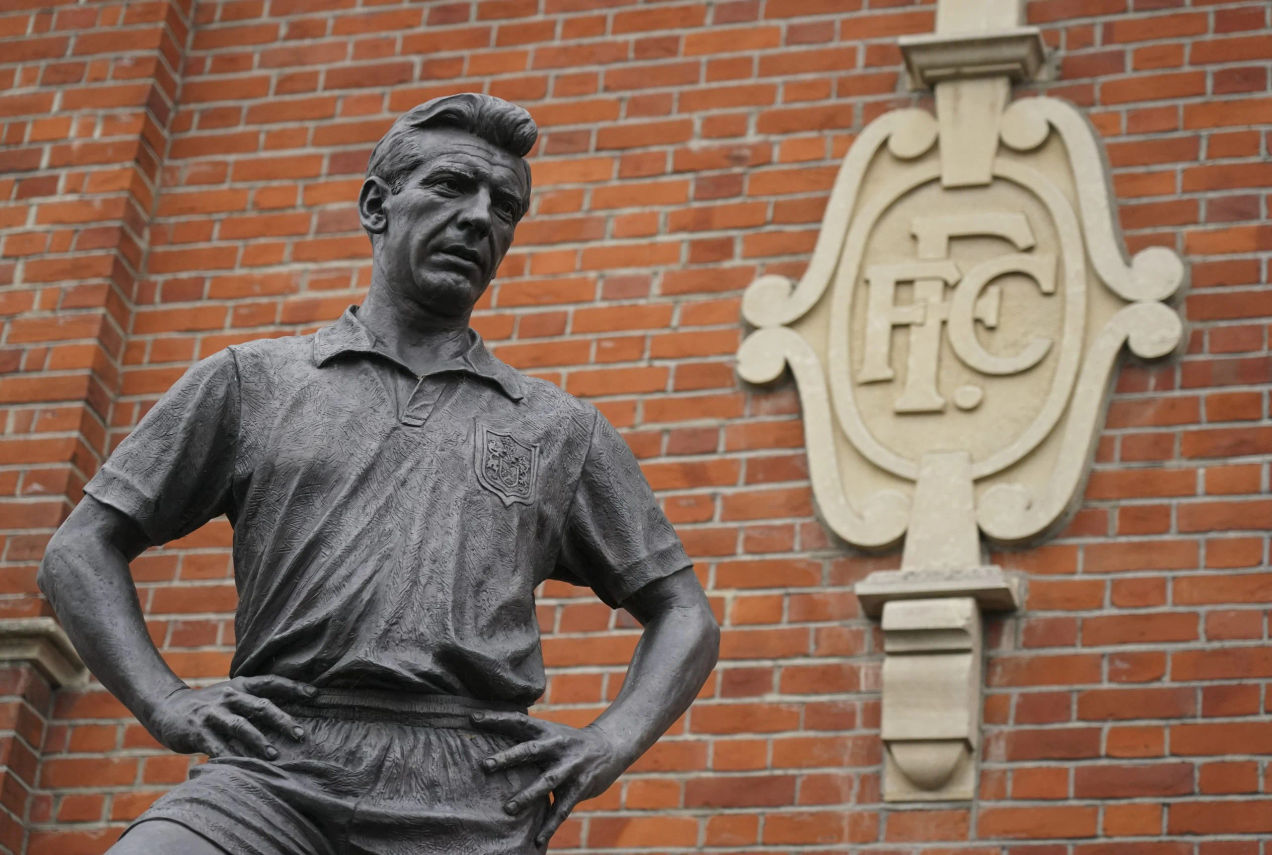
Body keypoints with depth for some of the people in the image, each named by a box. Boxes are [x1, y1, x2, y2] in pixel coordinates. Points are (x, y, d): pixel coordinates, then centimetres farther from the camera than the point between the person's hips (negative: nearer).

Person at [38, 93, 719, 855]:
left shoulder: (561, 432, 21)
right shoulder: (254, 383, 18)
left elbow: (685, 615, 23)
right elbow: (82, 549, 15)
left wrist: (616, 741, 4)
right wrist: (166, 704, 1)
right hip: (278, 770, -1)